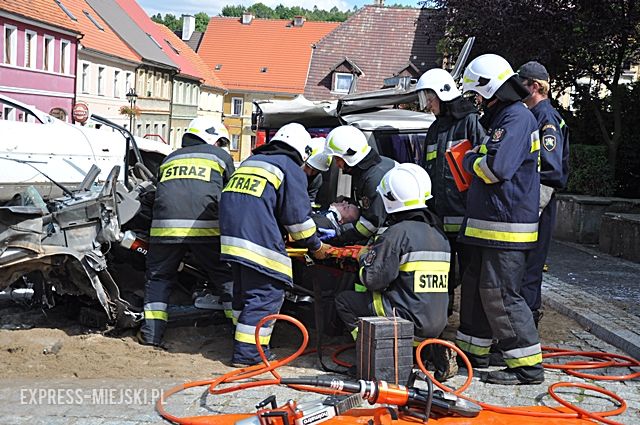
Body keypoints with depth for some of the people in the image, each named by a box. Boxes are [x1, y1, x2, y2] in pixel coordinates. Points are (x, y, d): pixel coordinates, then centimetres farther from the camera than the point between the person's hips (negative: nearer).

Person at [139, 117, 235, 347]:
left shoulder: (169, 158, 28)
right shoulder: (220, 156, 18)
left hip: (165, 225, 3)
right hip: (205, 227, -2)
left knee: (159, 276, 15)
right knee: (226, 276, 8)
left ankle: (152, 331, 7)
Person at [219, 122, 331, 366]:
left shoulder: (250, 161, 25)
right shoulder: (290, 168, 2)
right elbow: (297, 215, -1)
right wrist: (315, 246, 11)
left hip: (231, 236, 9)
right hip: (259, 240, -8)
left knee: (244, 290, 19)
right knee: (267, 294, -4)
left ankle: (245, 345, 26)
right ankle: (247, 352, -6)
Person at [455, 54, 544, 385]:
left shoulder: (518, 117, -14)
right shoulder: (501, 118, 18)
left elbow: (496, 168, -24)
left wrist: (471, 160, -7)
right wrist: (473, 161, 12)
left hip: (507, 226, -11)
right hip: (487, 225, 11)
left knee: (499, 293, -9)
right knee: (475, 285, 17)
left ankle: (527, 366, -2)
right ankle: (473, 349, 29)